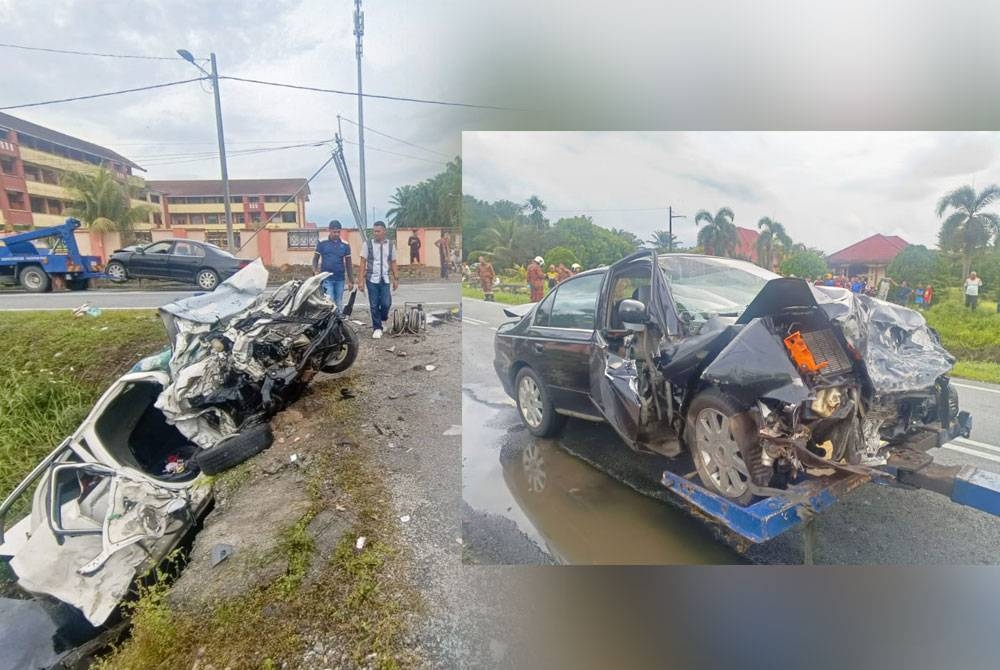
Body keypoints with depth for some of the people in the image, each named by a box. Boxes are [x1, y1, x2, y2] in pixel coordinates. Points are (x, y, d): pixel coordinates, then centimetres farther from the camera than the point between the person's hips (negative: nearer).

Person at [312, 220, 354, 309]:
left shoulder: (345, 245, 4)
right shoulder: (322, 243, -2)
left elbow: (348, 264, 9)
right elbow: (315, 259, 5)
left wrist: (351, 281, 6)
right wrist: (315, 271, -15)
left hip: (340, 279, 3)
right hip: (326, 278, -2)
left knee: (339, 304, 10)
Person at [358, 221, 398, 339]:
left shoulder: (390, 245, 4)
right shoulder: (368, 244, -2)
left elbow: (393, 263, 10)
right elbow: (363, 262, -2)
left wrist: (396, 279, 5)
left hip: (385, 279, 1)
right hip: (372, 279, -1)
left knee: (386, 303, -5)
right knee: (374, 305, 3)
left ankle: (383, 318, 27)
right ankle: (377, 328, 16)